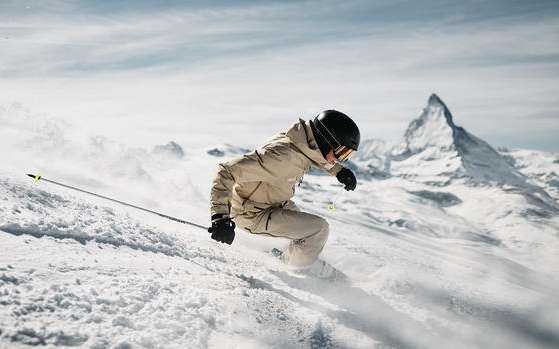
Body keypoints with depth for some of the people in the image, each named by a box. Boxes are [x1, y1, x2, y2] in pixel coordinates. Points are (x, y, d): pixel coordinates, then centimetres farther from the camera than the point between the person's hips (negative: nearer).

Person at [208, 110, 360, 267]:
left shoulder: (306, 141, -8)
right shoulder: (282, 156, -35)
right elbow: (227, 170, -36)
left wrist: (338, 170, 5)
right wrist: (220, 218, -41)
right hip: (254, 214, -9)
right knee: (319, 228, -14)